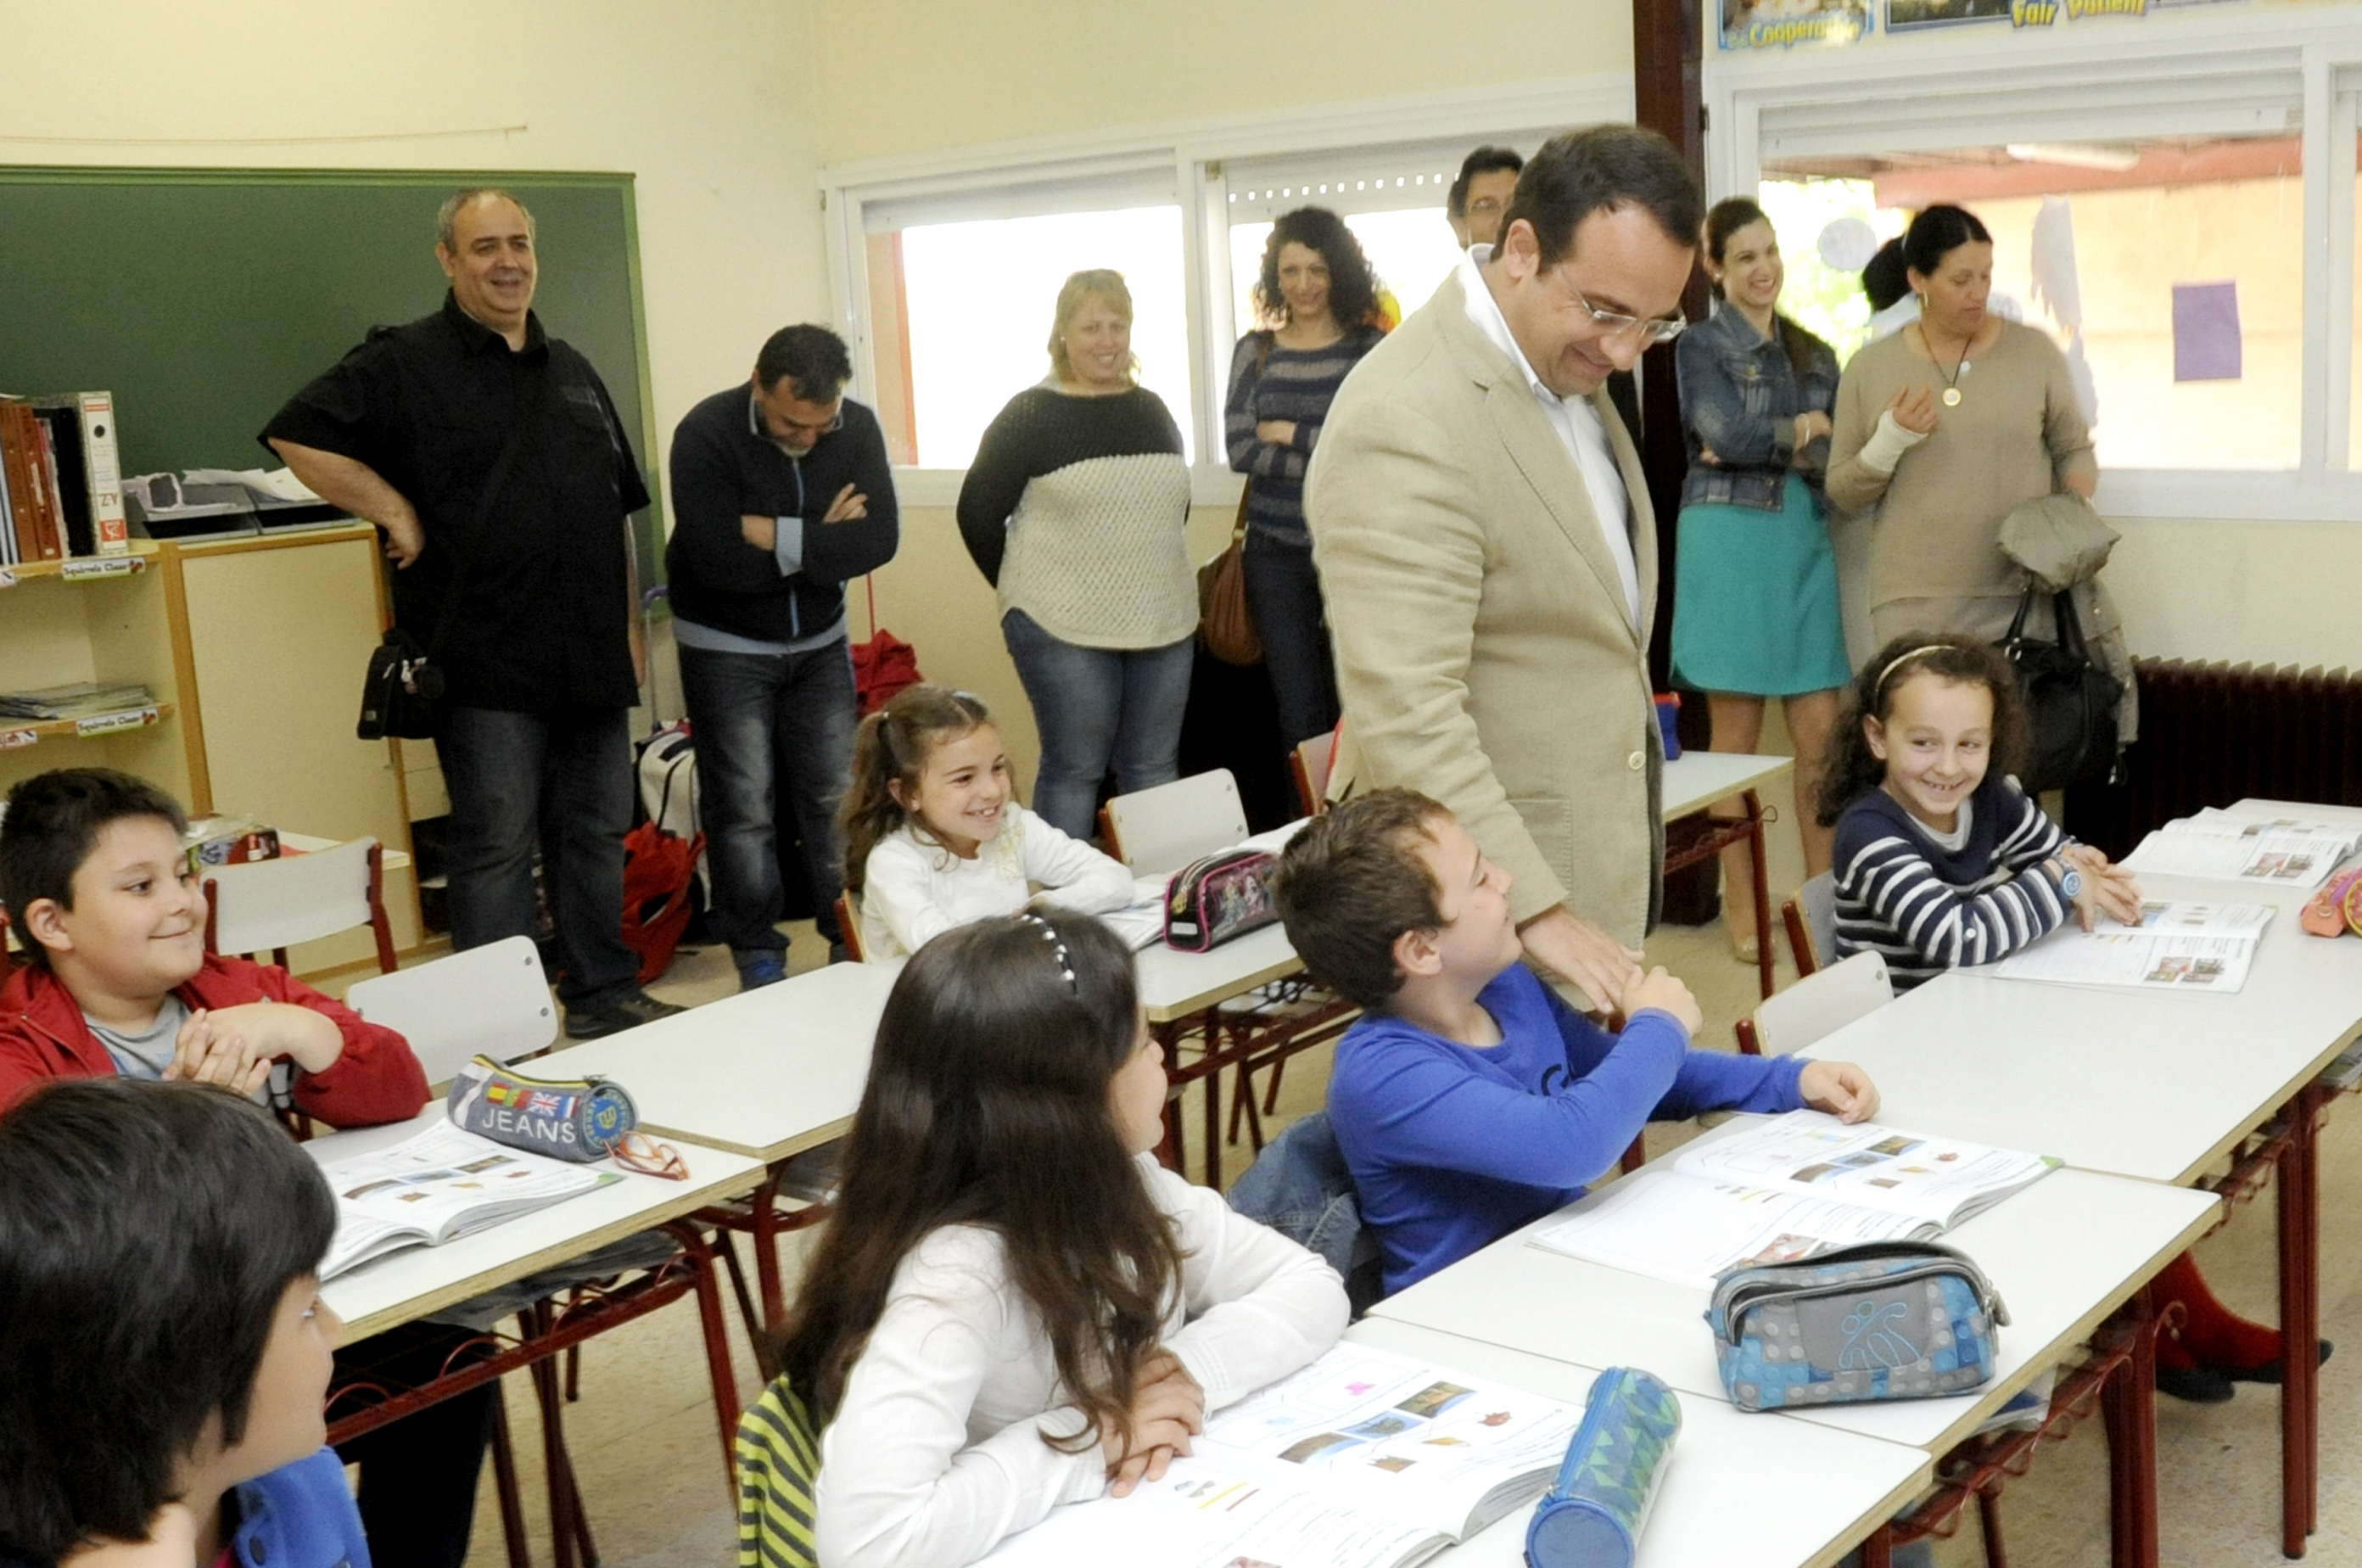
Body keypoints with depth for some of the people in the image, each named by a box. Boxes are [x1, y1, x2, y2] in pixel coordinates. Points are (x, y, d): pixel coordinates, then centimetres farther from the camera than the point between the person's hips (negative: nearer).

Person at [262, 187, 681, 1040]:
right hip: (486, 660, -6)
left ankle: (605, 997, 25)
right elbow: (296, 435, -11)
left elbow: (617, 508, 20)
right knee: (497, 847, 0)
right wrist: (396, 513, -13)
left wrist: (631, 625, 14)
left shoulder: (571, 371, 17)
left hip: (589, 655, 6)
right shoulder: (405, 361, -3)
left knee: (596, 833, 13)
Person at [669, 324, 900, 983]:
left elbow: (879, 539, -20)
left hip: (819, 641, 3)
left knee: (836, 800, 6)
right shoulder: (707, 434, -21)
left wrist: (778, 536, -26)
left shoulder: (858, 428, -10)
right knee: (745, 810, 0)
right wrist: (822, 544, -21)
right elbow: (718, 559, -30)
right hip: (726, 647, -3)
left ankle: (853, 944, 19)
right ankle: (757, 956, 14)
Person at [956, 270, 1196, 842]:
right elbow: (978, 512, -2)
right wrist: (1026, 593, 2)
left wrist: (1154, 579, 15)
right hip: (1064, 629, -5)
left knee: (1154, 769, 10)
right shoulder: (1031, 415, -5)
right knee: (1075, 771, 1)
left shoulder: (1153, 411, 11)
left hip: (1163, 624, 5)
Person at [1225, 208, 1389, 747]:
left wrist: (1292, 433, -8)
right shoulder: (1255, 351, 7)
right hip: (1278, 554, 1)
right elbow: (1241, 450, -4)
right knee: (1300, 717, 4)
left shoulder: (1371, 347, 2)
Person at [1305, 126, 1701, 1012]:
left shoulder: (1570, 366, 7)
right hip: (1492, 900, -9)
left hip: (1598, 859, 9)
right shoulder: (1405, 426, -24)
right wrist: (1535, 911, -31)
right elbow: (1406, 718, -29)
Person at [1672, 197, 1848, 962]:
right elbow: (1729, 434, -12)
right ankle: (1741, 904, 7)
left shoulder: (1815, 355, 17)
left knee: (1821, 735, 1)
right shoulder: (1700, 347, 3)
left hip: (1806, 547, 5)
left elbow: (1835, 457, 6)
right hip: (1728, 544, -4)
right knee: (1736, 738, -1)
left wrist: (1769, 442, -9)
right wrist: (1805, 427, 2)